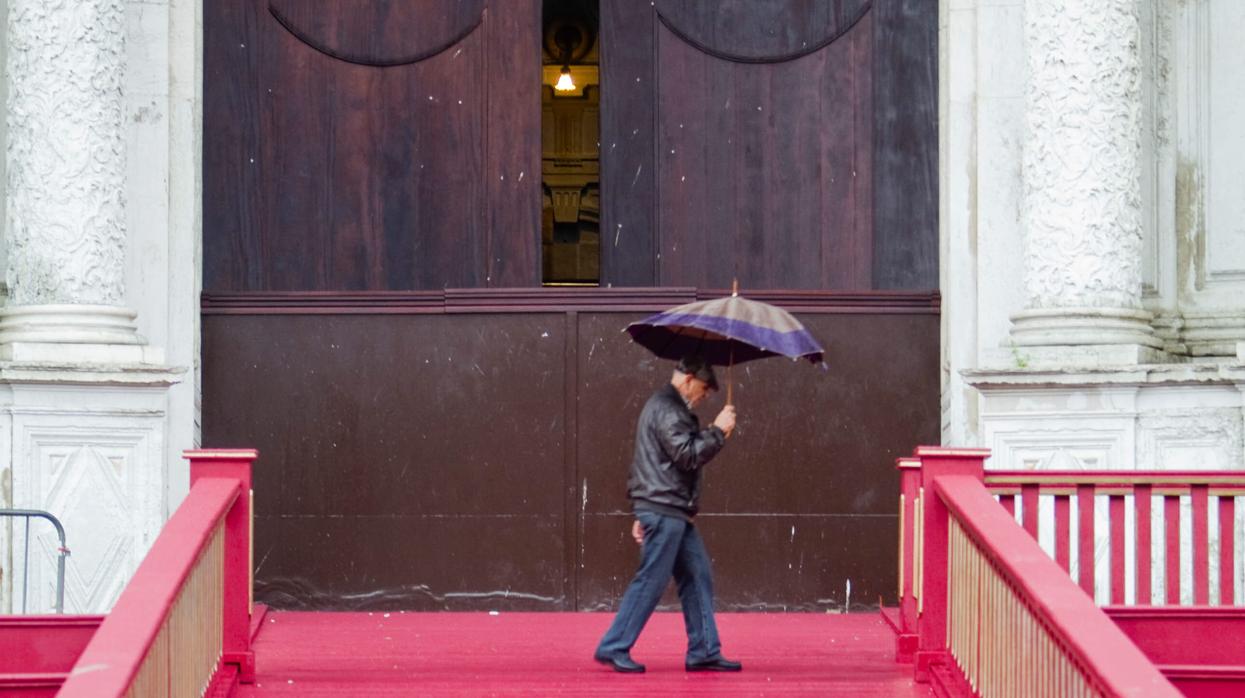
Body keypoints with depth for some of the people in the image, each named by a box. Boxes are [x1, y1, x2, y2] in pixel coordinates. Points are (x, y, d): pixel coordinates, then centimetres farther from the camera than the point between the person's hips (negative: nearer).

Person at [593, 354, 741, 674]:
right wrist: (717, 430, -11)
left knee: (698, 578, 9)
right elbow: (688, 455, -22)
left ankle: (704, 651, 11)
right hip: (663, 508, -11)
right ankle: (613, 648, -2)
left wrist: (644, 514, 25)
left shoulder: (667, 406, 22)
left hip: (673, 512, 11)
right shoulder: (666, 409, -12)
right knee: (651, 581, -7)